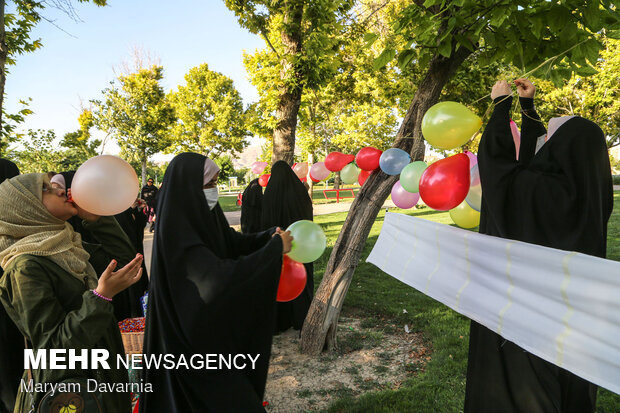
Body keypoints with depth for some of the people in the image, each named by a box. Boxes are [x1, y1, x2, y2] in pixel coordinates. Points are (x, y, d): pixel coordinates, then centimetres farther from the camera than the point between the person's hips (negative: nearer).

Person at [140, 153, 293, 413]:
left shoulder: (201, 215, -3)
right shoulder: (177, 231, -29)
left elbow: (233, 241, 9)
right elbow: (219, 277, -37)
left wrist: (271, 236, -8)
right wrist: (275, 248, -30)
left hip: (212, 321, 8)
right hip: (195, 331, -8)